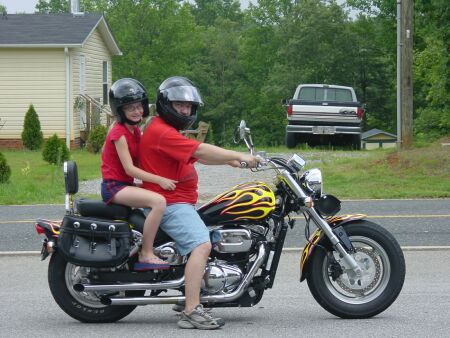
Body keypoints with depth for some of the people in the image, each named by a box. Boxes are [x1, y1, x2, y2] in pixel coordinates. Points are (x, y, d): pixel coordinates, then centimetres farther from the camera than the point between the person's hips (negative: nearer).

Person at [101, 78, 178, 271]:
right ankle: (146, 256, -26)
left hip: (127, 185, 10)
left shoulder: (135, 130, 15)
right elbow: (129, 169, -21)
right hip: (114, 186, -10)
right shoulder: (119, 133, -14)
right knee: (159, 201, -28)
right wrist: (159, 180, -25)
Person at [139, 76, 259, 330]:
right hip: (171, 203, -12)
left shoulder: (169, 131, 22)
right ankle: (191, 311, -33)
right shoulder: (161, 131, -15)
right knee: (202, 245, -27)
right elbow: (201, 151, -21)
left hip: (181, 202, 12)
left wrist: (230, 161, 6)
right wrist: (239, 156, -18)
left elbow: (198, 157, 20)